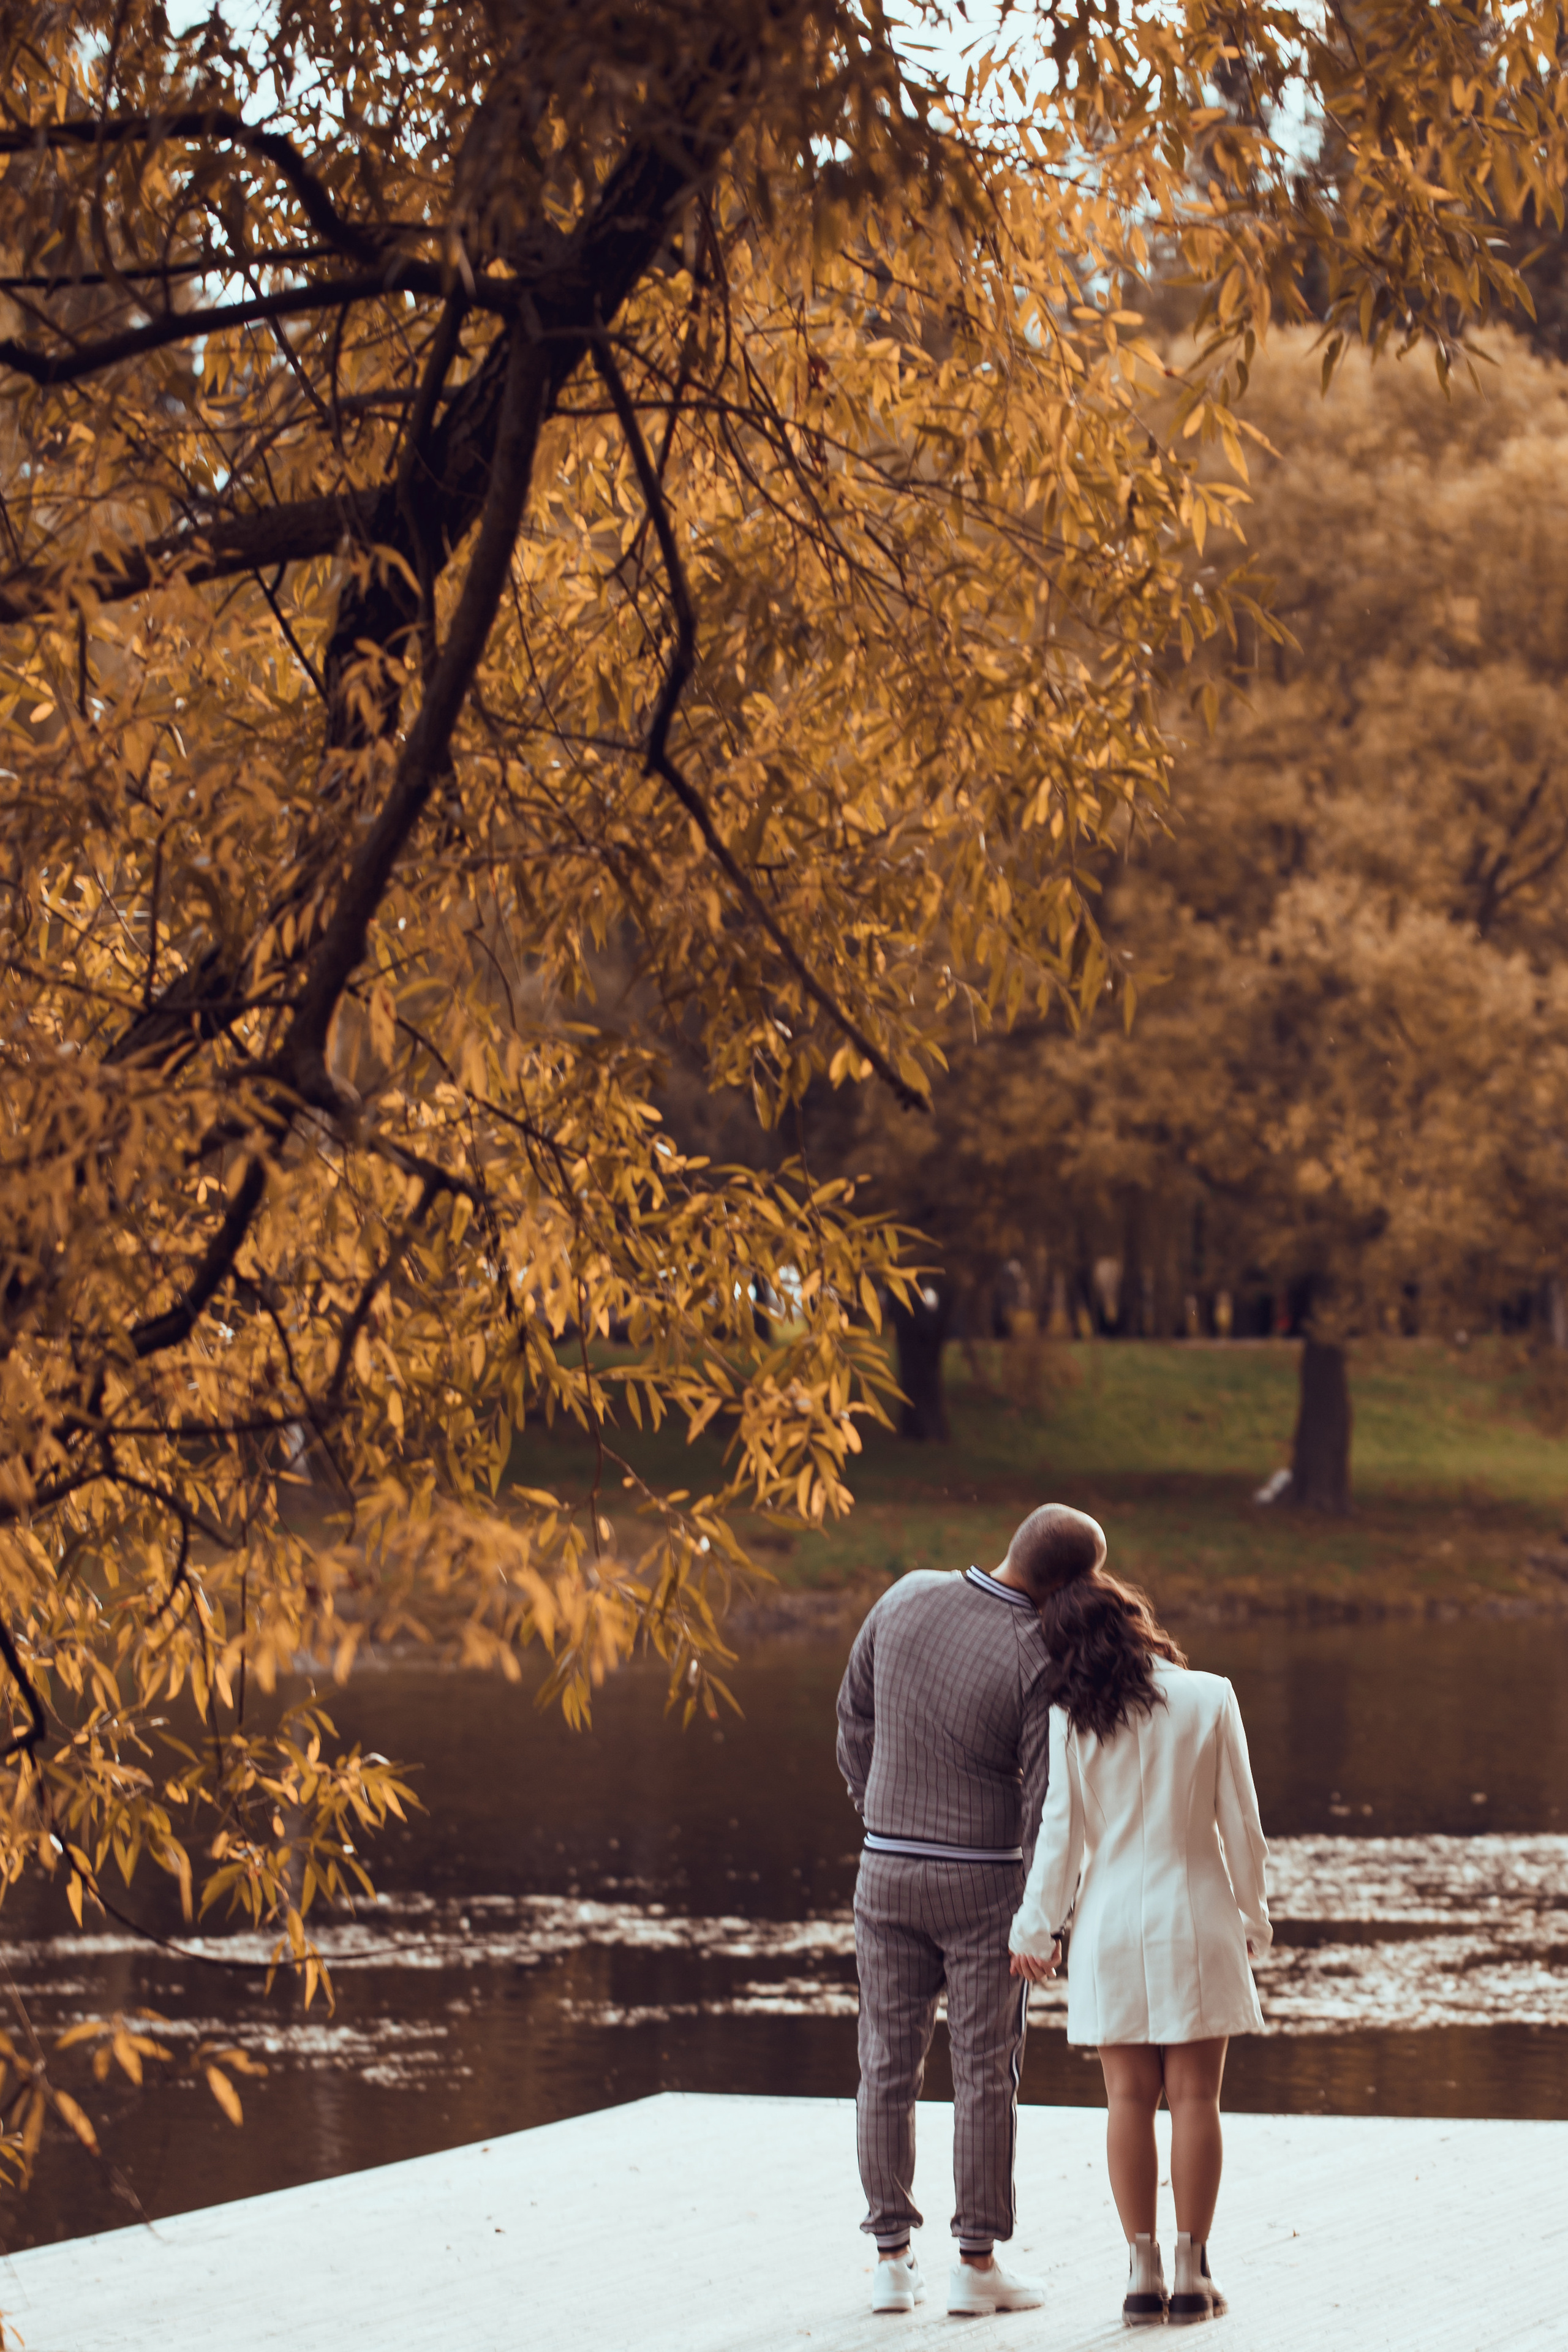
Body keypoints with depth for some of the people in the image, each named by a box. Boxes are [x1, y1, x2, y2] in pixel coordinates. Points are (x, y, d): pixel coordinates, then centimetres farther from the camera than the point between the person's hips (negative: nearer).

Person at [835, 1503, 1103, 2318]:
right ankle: (977, 2263, 6)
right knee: (984, 2073, 4)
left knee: (889, 2066, 8)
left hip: (888, 1873, 4)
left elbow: (856, 1717, 7)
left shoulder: (905, 1600, -3)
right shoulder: (1040, 1657, -17)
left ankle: (893, 2260, 10)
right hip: (981, 1883, -4)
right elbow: (1045, 1799, -15)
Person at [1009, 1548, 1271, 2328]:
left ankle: (1143, 2272, 5)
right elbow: (1240, 1821, -3)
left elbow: (1060, 1831, -3)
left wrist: (1036, 1928, 8)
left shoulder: (1072, 1720, -6)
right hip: (1195, 1913, -1)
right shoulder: (1210, 1699, -7)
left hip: (1112, 1919, 1)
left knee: (1129, 2099, 7)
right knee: (1194, 2096, 3)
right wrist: (1253, 1914, 9)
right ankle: (1191, 2276, 3)